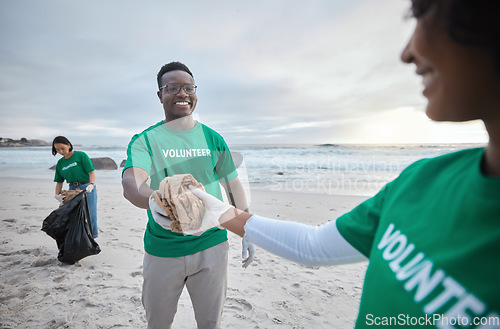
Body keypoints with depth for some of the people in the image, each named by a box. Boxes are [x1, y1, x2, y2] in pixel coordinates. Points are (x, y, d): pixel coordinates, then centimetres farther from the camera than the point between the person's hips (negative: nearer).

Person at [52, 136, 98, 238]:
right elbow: (59, 182, 15)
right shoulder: (60, 163, 12)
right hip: (72, 190, 5)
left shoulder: (81, 155, -6)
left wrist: (91, 184, -29)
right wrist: (57, 194, -1)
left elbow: (91, 172, -11)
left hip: (87, 188, -5)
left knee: (90, 215, -9)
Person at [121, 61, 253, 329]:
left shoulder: (212, 138, 3)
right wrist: (153, 200, -45)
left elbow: (233, 186, 7)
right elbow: (130, 184, -22)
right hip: (162, 250, -1)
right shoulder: (144, 140, -4)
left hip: (212, 245, 2)